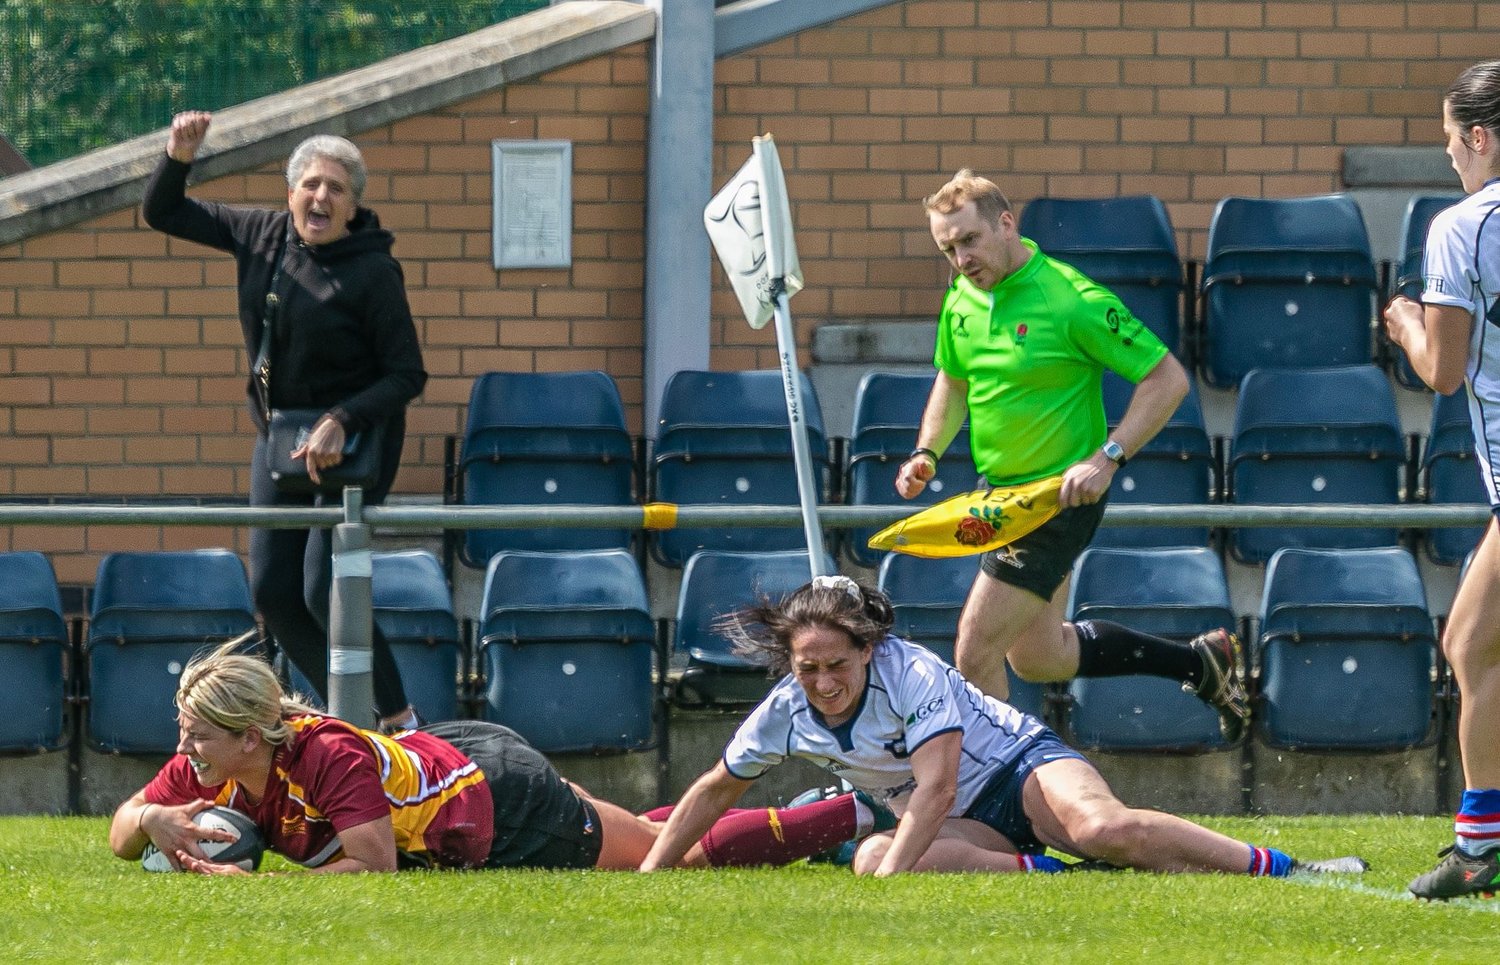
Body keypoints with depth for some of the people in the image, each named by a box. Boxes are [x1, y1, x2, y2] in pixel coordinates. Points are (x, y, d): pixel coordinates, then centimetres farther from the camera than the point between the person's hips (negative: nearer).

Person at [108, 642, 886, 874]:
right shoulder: (206, 766, -15)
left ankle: (858, 815, 24)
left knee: (691, 852, 8)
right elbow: (121, 834, -7)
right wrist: (156, 821, -32)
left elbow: (374, 864, -38)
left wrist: (243, 878, -39)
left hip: (499, 792, -7)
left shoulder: (330, 757, -37)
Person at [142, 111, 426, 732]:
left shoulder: (373, 273, -17)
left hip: (352, 444, -7)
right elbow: (164, 213, 9)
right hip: (278, 440, 7)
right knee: (273, 591, 4)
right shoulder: (263, 237, 0)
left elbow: (408, 376, -15)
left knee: (324, 592, -16)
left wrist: (341, 423, -28)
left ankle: (400, 721, -2)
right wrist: (178, 157, -11)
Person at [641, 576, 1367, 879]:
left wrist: (887, 887, -38)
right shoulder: (784, 716, -6)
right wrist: (647, 878, 2)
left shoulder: (913, 675, -23)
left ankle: (1281, 869, -26)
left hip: (1022, 763, -5)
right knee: (869, 855, -31)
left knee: (1104, 828, -38)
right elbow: (714, 791, 8)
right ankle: (1047, 875, -26)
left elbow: (935, 788, -29)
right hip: (969, 825, 5)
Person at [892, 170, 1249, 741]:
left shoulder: (1073, 301, -22)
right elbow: (953, 383, 19)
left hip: (1058, 498, -9)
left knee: (976, 655, -11)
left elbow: (1168, 378, -19)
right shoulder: (962, 299, 1)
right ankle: (1202, 662, 33)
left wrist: (1108, 457, -27)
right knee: (1039, 658, 19)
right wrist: (926, 454, 2)